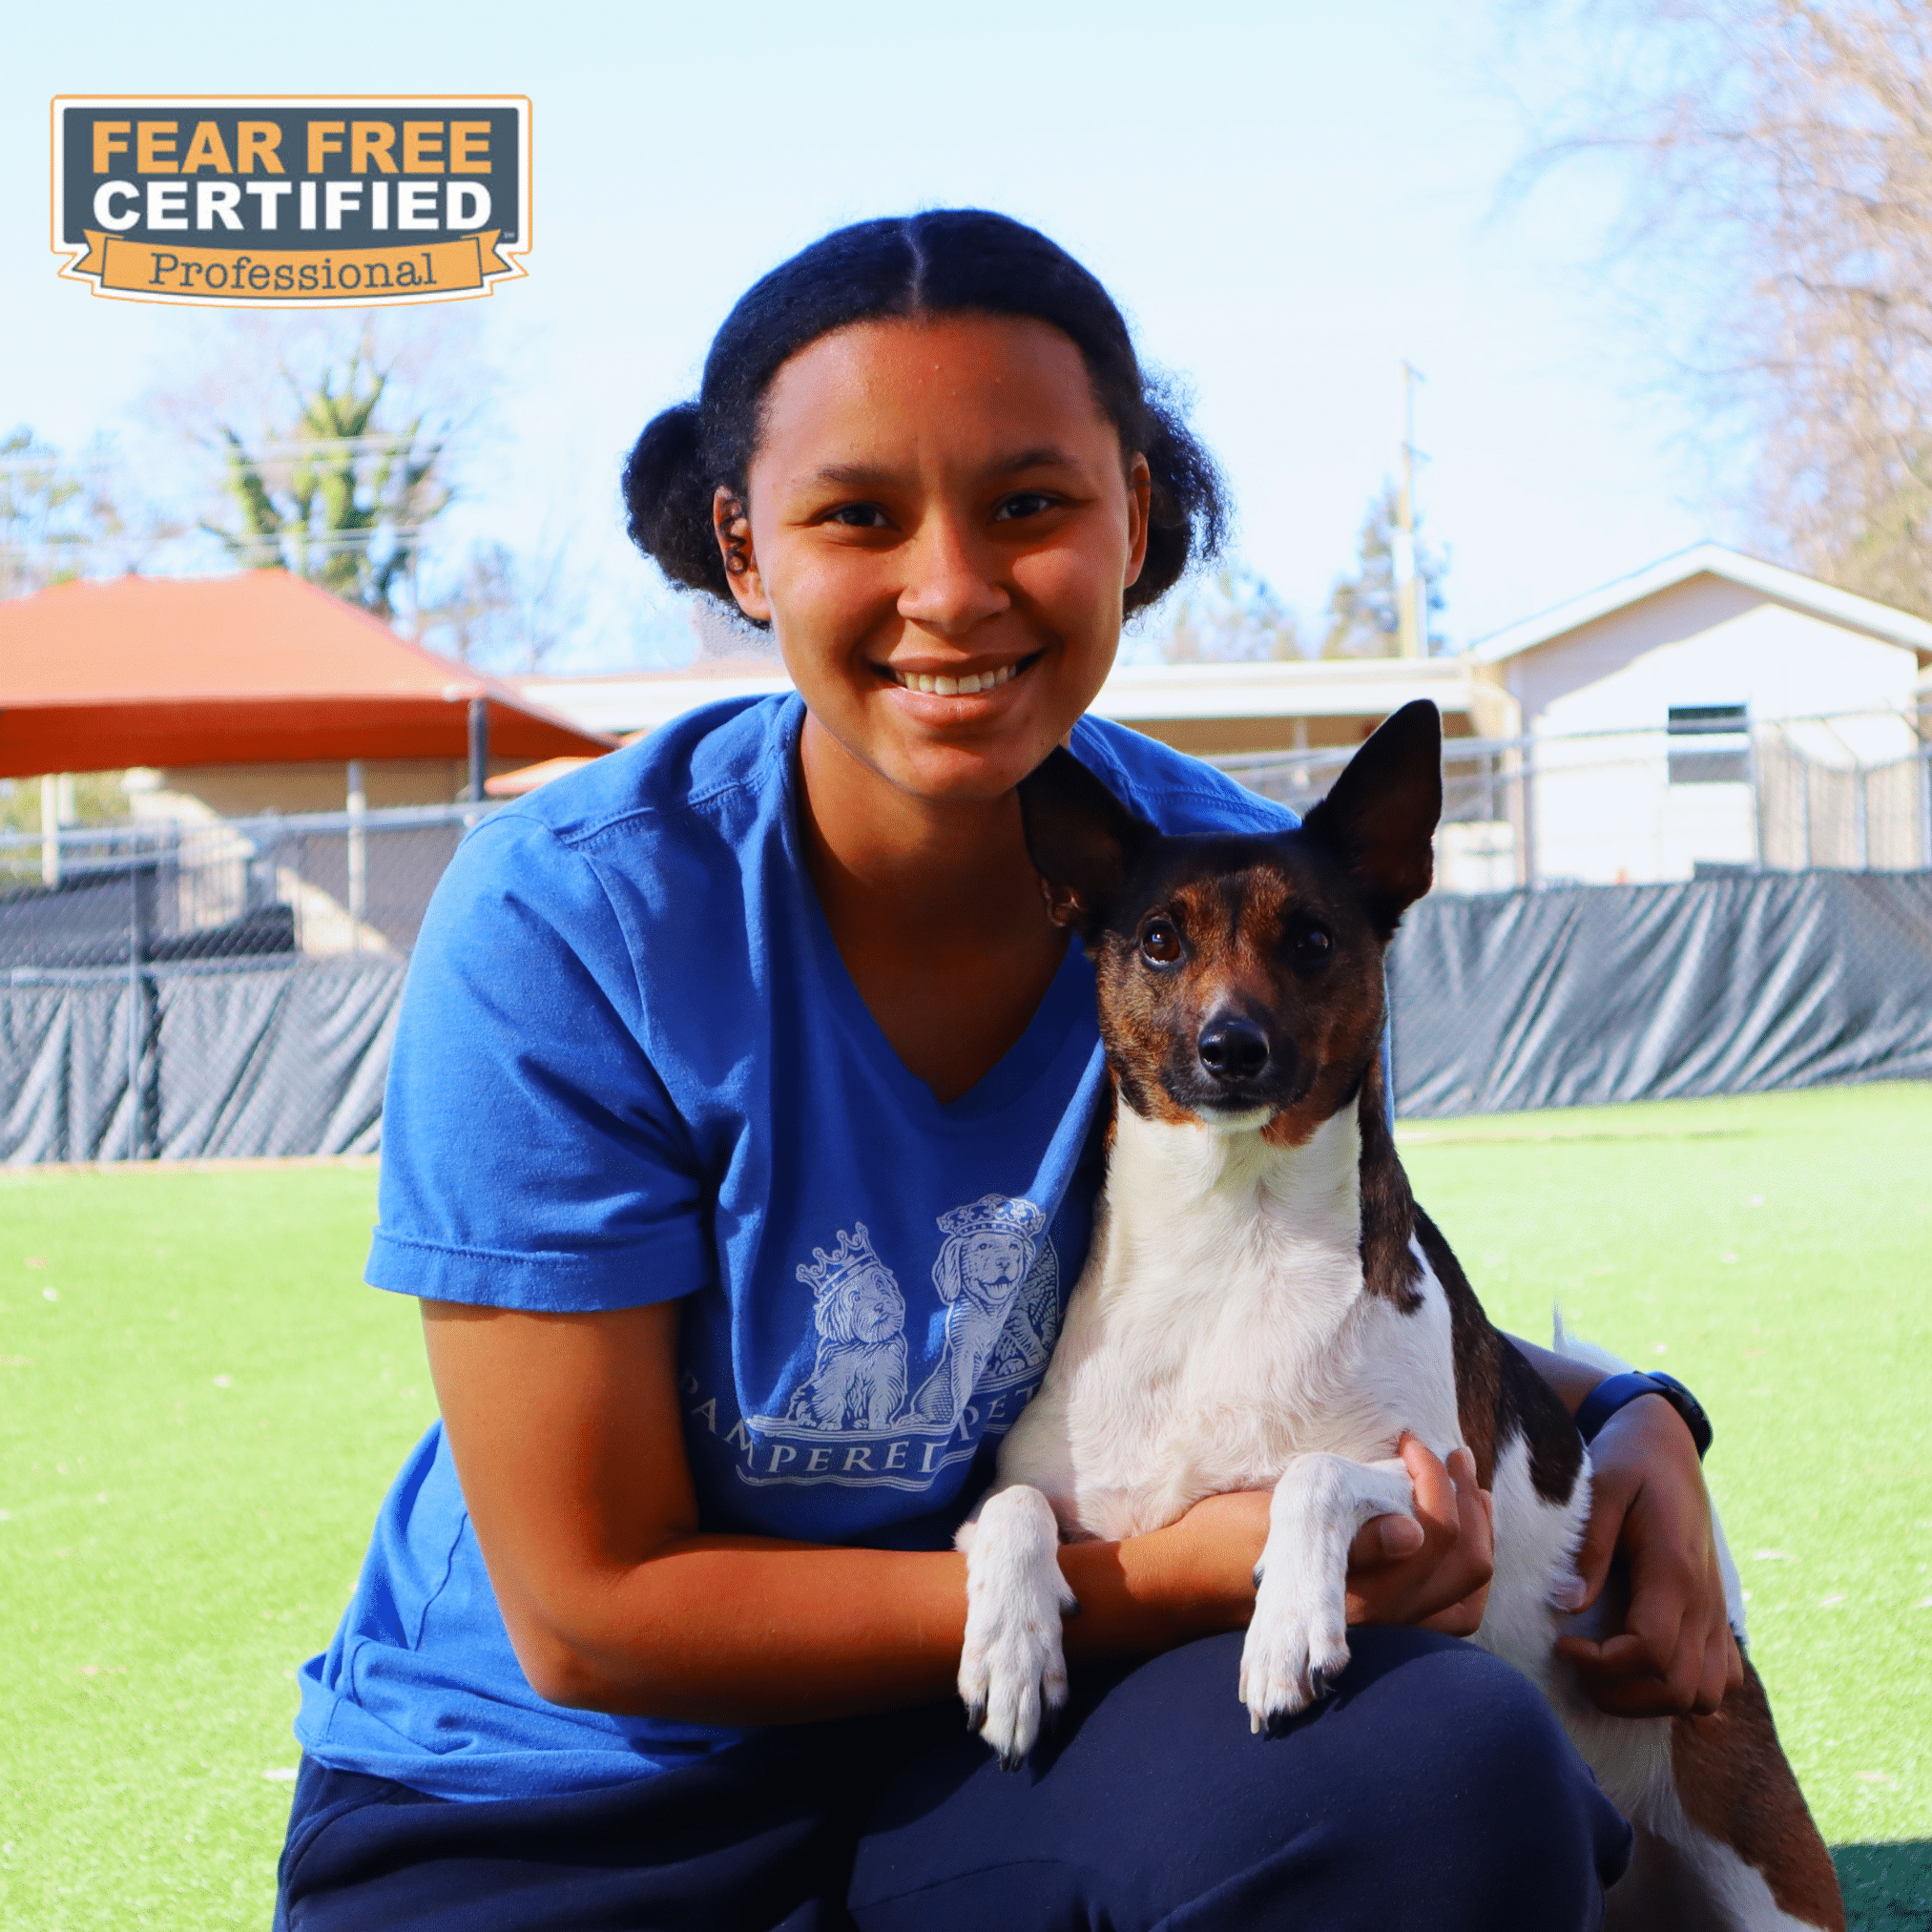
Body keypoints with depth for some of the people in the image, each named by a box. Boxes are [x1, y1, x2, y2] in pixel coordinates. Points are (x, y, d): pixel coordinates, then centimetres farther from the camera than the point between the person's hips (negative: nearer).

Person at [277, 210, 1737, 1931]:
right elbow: (591, 1613, -17)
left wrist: (1625, 1420, -9)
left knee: (1449, 1763, -25)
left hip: (997, 1749, 4)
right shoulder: (566, 921, -20)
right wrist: (1176, 1577, -23)